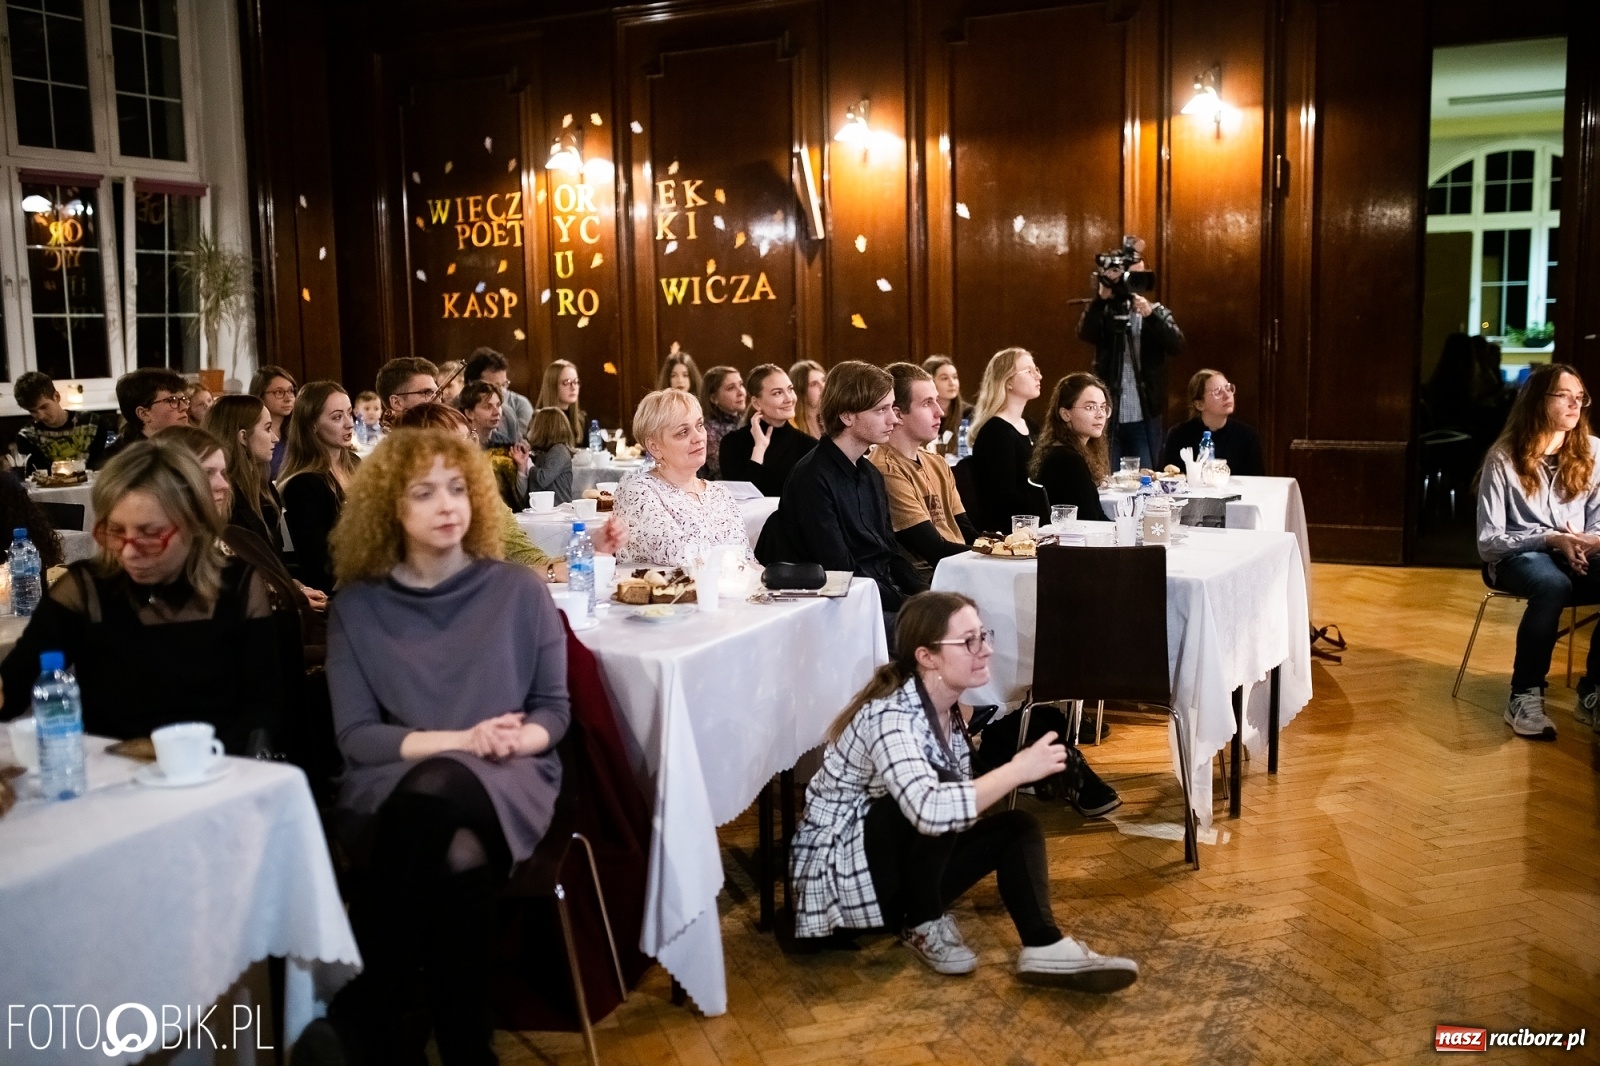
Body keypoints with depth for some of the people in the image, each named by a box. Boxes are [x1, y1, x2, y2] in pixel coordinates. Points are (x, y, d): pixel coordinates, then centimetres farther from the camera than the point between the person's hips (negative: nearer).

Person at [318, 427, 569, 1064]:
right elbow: (355, 737, -1)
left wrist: (516, 739, -15)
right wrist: (460, 739, -15)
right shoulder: (357, 606, 6)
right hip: (393, 784, 0)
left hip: (506, 780, 0)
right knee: (456, 861, -36)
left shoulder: (519, 592, 8)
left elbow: (554, 708, 10)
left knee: (436, 792, -36)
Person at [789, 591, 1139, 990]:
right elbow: (929, 810, -44)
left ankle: (1045, 948, -20)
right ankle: (923, 926, -12)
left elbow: (962, 799, 9)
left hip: (902, 862, 9)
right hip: (841, 873, -9)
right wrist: (1018, 770, -36)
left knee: (1017, 826, -6)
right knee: (932, 807, -34)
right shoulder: (891, 717, -27)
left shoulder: (947, 710, 1)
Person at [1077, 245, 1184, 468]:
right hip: (1108, 416, -1)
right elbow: (1085, 333, -17)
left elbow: (1176, 344, -10)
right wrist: (1102, 297, -29)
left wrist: (1149, 315, -24)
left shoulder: (1158, 313, 7)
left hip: (1144, 419, 1)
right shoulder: (1105, 312, 3)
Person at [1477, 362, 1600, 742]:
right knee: (1553, 583, -39)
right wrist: (1551, 540, -22)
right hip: (1517, 557, -3)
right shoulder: (1504, 458, -7)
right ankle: (1525, 697, -24)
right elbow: (1488, 542, -9)